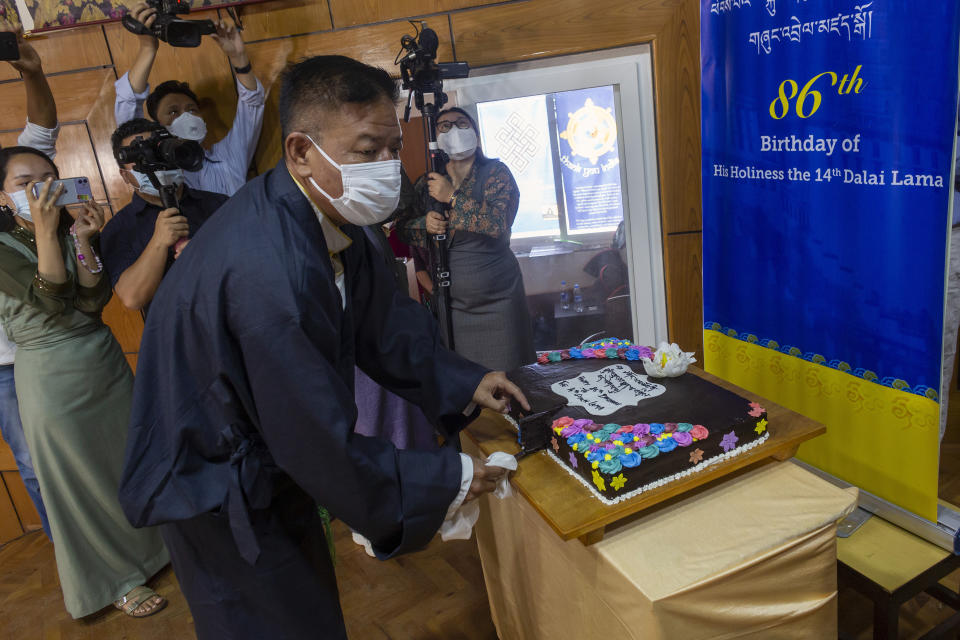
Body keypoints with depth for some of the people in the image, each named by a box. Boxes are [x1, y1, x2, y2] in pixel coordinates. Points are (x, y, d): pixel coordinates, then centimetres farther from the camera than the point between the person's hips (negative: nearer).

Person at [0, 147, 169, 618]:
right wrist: (44, 231, -27)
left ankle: (147, 546, 39)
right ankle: (115, 580, 27)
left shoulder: (72, 228, 2)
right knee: (80, 483, 8)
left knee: (128, 463, 16)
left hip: (106, 362, 5)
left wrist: (82, 240, -20)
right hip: (50, 379, -4)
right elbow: (53, 301, -23)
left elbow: (93, 301, -10)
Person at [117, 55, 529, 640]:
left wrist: (464, 383, -3)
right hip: (216, 495, -8)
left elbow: (384, 323, 5)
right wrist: (447, 481, -19)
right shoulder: (266, 269, -37)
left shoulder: (327, 216, -7)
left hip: (269, 465, 8)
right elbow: (323, 446, -30)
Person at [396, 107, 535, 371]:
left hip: (497, 300, -3)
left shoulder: (495, 172, -3)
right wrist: (425, 224, -10)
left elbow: (500, 223, -19)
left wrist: (453, 196, -19)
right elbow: (403, 228, 12)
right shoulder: (427, 183, 8)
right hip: (448, 302, 3)